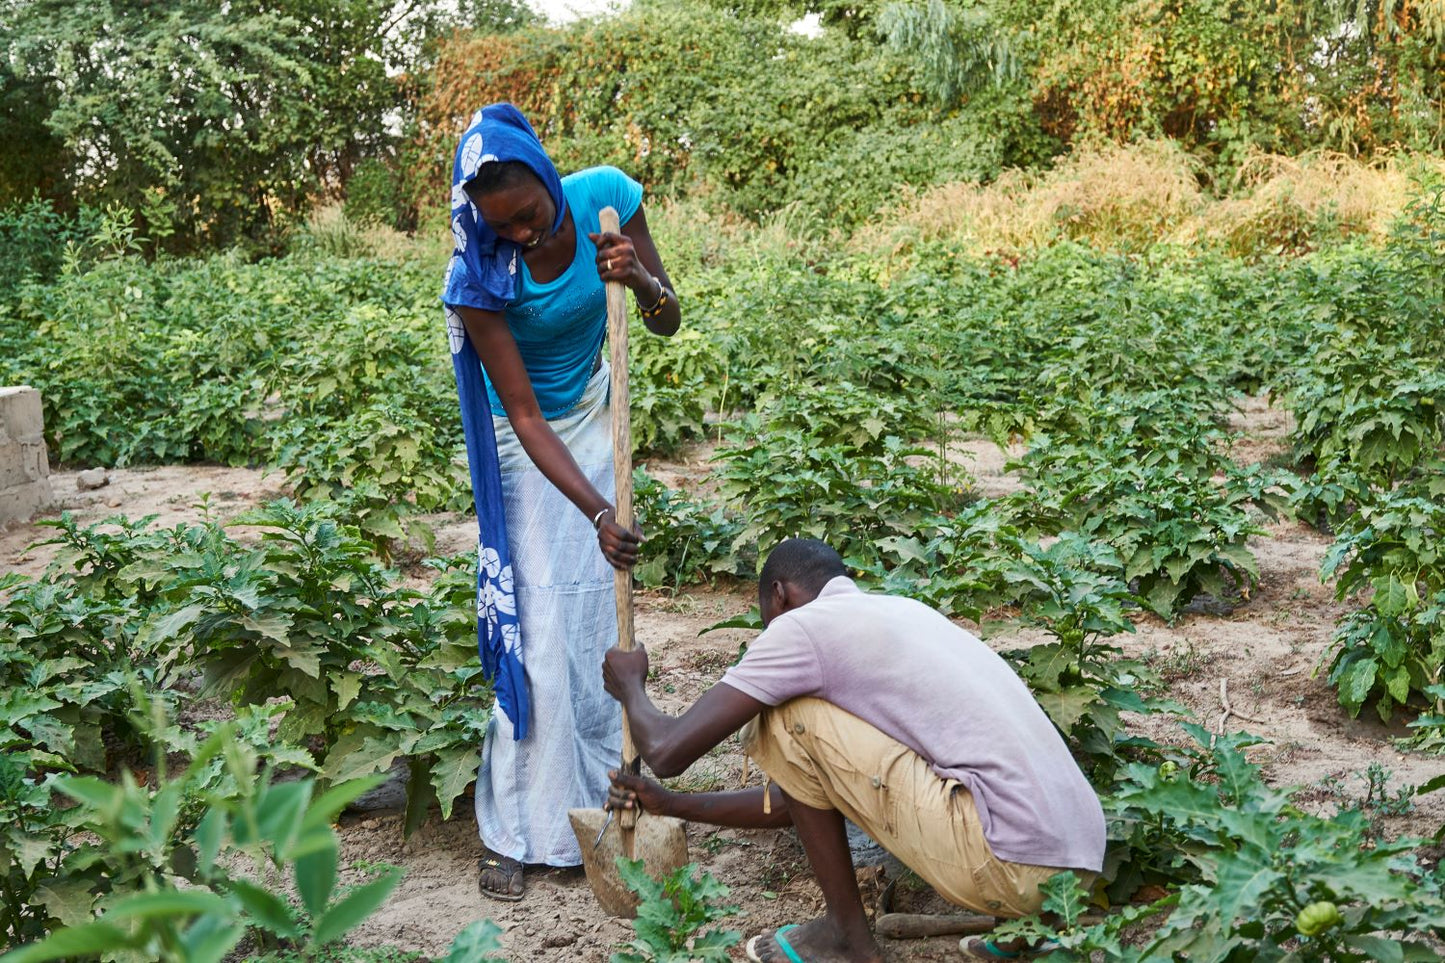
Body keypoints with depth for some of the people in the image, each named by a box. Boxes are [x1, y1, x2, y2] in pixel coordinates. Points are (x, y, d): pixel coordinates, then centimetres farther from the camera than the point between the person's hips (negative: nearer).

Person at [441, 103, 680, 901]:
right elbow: (525, 416, -28)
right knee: (535, 630, -6)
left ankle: (596, 791, 22)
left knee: (596, 615, 7)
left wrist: (639, 279, -34)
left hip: (591, 420, 4)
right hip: (524, 442, -4)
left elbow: (668, 322, -11)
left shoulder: (606, 197, -20)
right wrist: (597, 513, -36)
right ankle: (512, 832, 5)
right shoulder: (481, 275, -29)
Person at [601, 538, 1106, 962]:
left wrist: (630, 685, 19)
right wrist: (672, 804, 35)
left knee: (782, 718, 0)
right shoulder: (897, 611, 24)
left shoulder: (802, 624, -2)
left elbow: (668, 750, -3)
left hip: (1010, 863, -9)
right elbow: (808, 793, 30)